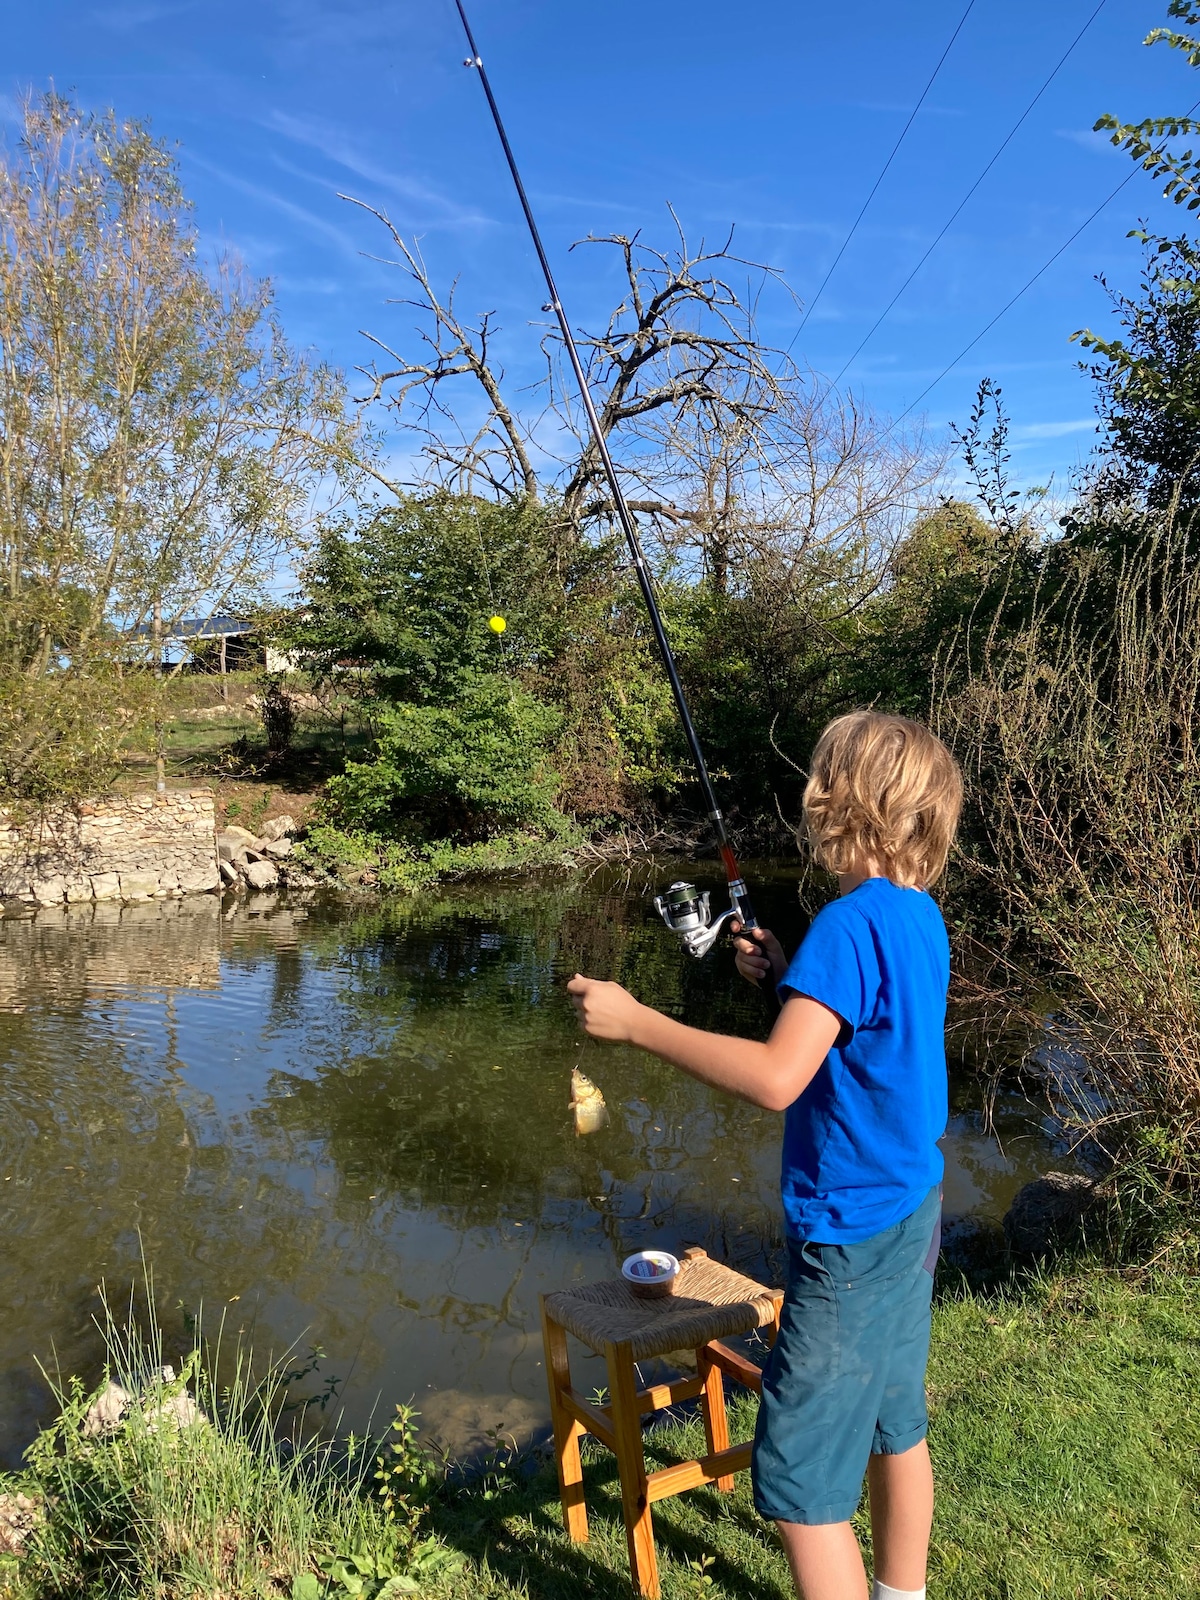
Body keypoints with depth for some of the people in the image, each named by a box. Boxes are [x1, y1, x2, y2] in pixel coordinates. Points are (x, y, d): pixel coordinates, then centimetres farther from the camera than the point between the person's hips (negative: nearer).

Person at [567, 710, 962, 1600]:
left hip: (853, 1237, -10)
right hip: (911, 1216, 10)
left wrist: (634, 1021, -27)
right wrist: (790, 978, 5)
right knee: (896, 1430, 25)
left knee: (800, 1482, 1)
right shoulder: (919, 916, 4)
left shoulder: (850, 924, -24)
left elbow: (777, 1077, -33)